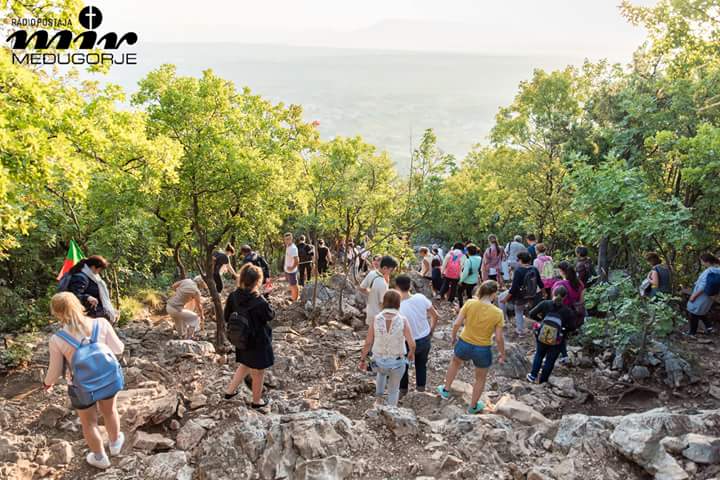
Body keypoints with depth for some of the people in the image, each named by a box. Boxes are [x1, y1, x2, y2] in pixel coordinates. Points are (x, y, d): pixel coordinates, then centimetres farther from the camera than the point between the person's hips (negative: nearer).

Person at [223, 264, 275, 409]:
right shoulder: (260, 302, -32)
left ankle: (230, 391, 44)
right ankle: (257, 402, 38)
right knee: (258, 374, 18)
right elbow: (271, 316, -12)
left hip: (242, 341, 6)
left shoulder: (233, 296, -14)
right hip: (258, 343, -6)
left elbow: (227, 318, -1)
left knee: (244, 366, 33)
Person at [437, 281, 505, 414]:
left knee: (455, 362, 35)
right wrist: (502, 354, 6)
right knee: (480, 378, 26)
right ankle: (473, 406, 44)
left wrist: (453, 337, 7)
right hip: (482, 350, -1)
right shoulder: (498, 313, -17)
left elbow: (456, 324, -12)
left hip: (464, 344, 1)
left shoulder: (470, 303, -15)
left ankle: (446, 390, 49)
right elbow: (499, 338, -11)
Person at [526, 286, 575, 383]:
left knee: (539, 355, 28)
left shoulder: (545, 304, -13)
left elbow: (532, 314, -12)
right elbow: (571, 327, -12)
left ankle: (533, 376, 32)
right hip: (556, 342, -1)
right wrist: (563, 329, 8)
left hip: (541, 337, 2)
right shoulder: (567, 311, -14)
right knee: (550, 360, 20)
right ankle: (542, 380, 33)